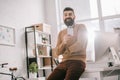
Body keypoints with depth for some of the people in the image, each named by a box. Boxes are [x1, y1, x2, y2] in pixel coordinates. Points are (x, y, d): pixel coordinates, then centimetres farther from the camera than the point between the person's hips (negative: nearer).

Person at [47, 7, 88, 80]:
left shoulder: (81, 27, 8)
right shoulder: (61, 33, 20)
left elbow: (81, 44, -7)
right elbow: (58, 52, 12)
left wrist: (66, 52, 3)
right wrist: (63, 43, -8)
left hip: (77, 61, -5)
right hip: (64, 63, 5)